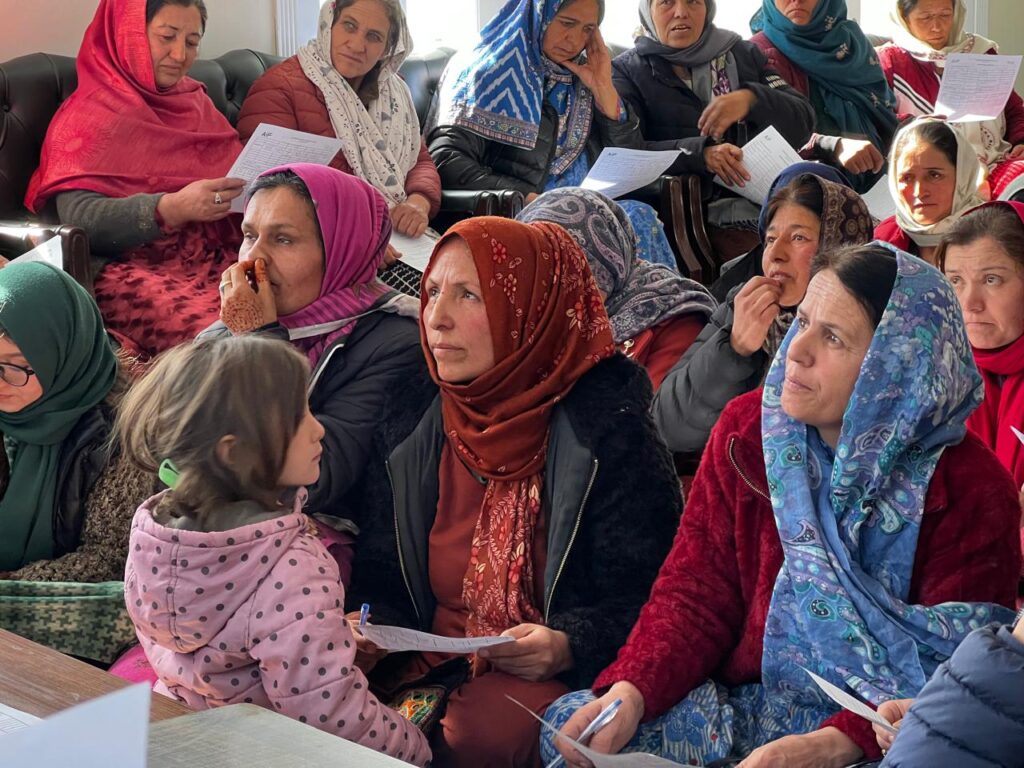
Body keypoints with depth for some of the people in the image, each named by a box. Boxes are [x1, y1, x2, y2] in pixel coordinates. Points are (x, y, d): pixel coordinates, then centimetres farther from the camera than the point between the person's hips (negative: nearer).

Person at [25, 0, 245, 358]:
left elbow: (238, 179, 18)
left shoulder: (197, 102, 20)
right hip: (138, 269, -6)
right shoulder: (89, 116, 1)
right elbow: (78, 217, -13)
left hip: (218, 259, 6)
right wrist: (171, 208, -29)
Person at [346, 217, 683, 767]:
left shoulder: (606, 432, -9)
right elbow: (380, 579, 15)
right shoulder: (410, 419, 8)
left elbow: (646, 600, -8)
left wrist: (569, 646, -25)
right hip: (429, 660, 5)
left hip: (559, 678, -5)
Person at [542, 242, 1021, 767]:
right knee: (566, 723, -16)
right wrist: (628, 693, -18)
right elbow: (695, 594, 1)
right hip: (746, 701, 4)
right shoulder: (746, 429, 1)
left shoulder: (971, 491, -11)